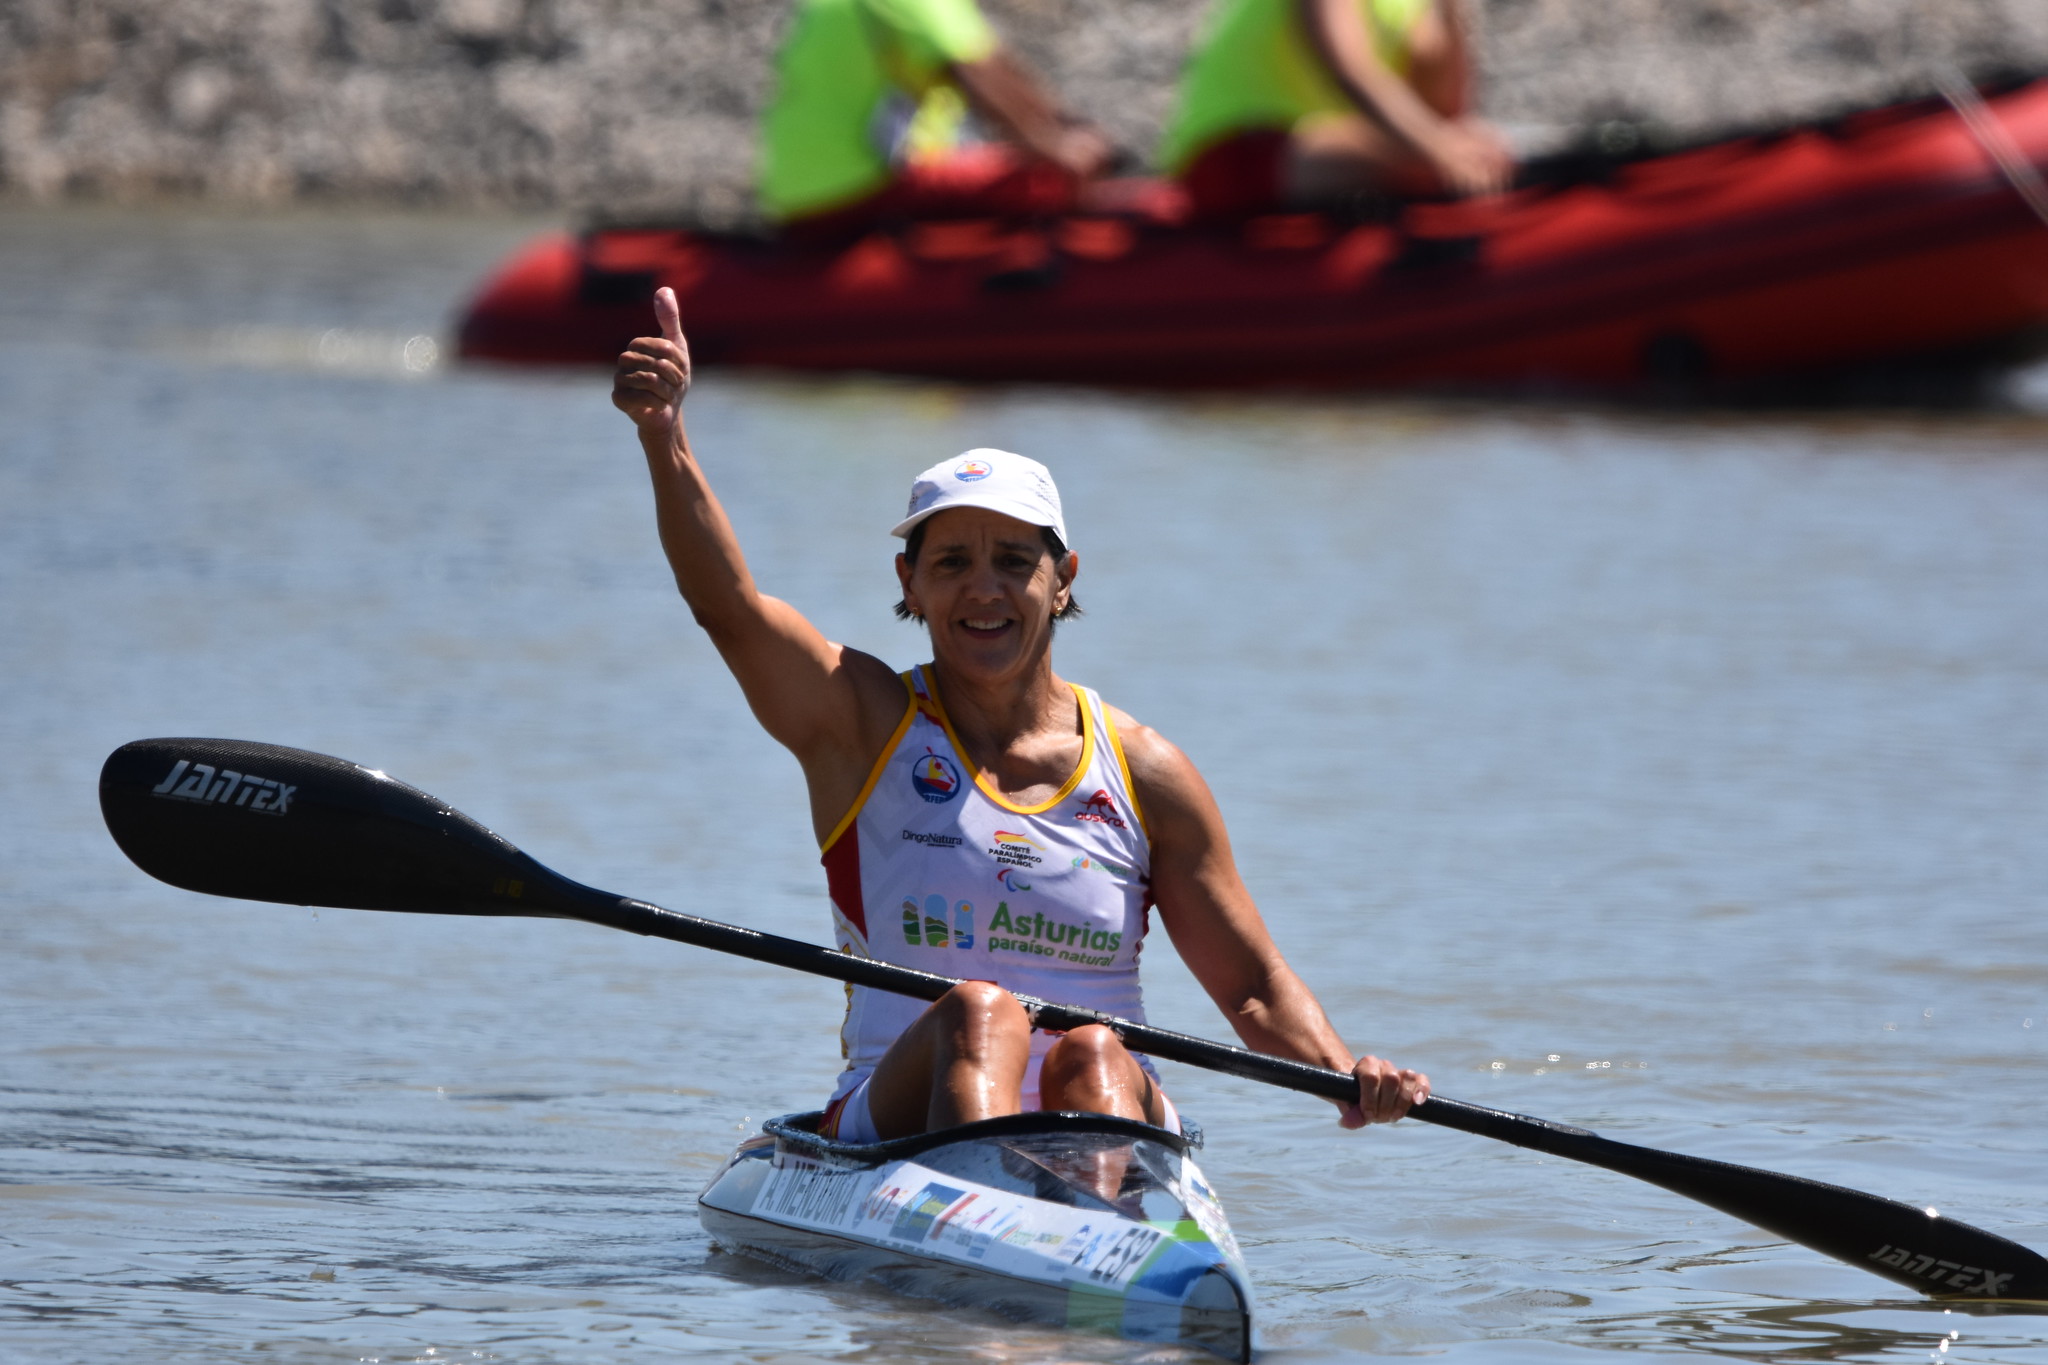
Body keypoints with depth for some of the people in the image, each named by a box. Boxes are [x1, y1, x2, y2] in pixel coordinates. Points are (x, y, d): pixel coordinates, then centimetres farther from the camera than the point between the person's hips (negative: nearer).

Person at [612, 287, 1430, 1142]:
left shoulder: (1141, 771, 10)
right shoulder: (861, 721, 6)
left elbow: (1256, 990, 11)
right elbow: (725, 600, -12)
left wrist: (1347, 1074, -10)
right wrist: (664, 432, -29)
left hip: (1109, 1119, 2)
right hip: (904, 1113, -2)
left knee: (1092, 1056, -31)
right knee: (979, 1012, -32)